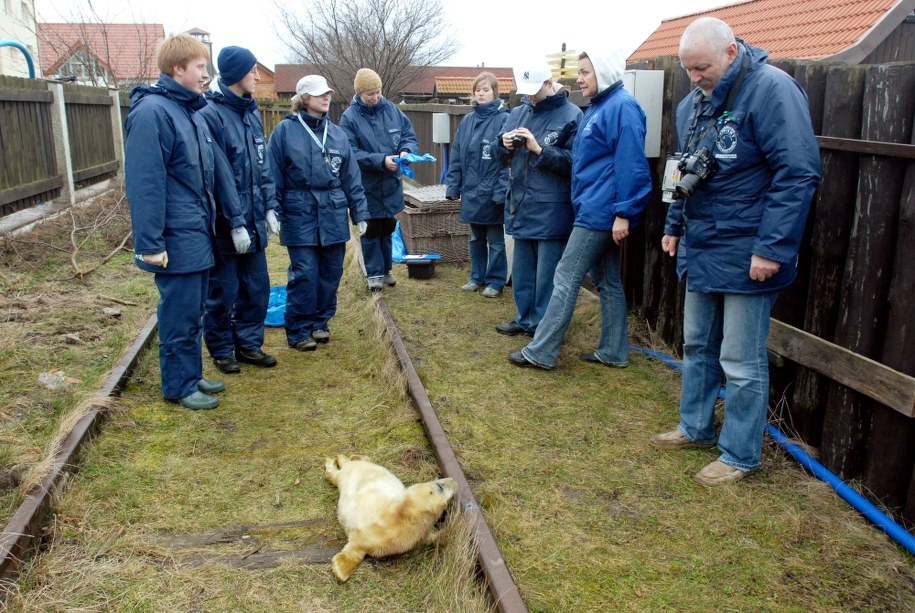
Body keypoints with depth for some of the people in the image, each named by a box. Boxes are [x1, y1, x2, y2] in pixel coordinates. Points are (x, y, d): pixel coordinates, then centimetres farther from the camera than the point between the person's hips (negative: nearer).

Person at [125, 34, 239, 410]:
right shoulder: (152, 111, -16)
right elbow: (144, 184, -20)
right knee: (179, 315, 2)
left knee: (193, 312, 17)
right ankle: (179, 386, 17)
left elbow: (215, 171, 15)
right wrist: (150, 244, -21)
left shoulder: (192, 112, 12)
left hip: (198, 236, 9)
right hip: (176, 240, -9)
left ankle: (192, 376, 31)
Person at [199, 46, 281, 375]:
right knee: (223, 293, 7)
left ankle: (248, 344, 29)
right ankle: (221, 350, 24)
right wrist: (235, 223, -17)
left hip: (253, 221, 7)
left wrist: (269, 208, 9)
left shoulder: (251, 113, 9)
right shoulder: (211, 115, -15)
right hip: (226, 225, -7)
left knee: (257, 288, 14)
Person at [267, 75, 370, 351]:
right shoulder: (285, 131, -2)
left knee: (330, 273, 9)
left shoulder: (337, 134, 10)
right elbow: (274, 177, -3)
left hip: (333, 216, 4)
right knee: (305, 274, -5)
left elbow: (351, 178, 11)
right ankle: (299, 331, 9)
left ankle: (320, 322, 26)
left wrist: (360, 213, 8)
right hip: (300, 216, -4)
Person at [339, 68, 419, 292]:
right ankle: (374, 273, 21)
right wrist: (381, 160, -25)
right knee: (371, 230, 8)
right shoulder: (349, 117, -12)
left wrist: (406, 151, -19)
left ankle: (386, 269, 33)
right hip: (367, 185, -4)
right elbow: (351, 153, -17)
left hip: (391, 183, 4)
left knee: (388, 227, 17)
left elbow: (410, 136, 3)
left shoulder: (392, 110, -2)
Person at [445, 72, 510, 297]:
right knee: (476, 238, 16)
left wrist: (502, 190, -18)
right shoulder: (467, 121, 9)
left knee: (495, 240, 6)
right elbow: (456, 158, 10)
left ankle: (495, 281, 17)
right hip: (471, 192, 6)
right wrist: (452, 186, 5)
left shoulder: (504, 119, -9)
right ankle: (477, 277, 28)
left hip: (491, 193, -6)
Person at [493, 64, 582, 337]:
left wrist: (539, 149, -20)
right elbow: (503, 158, 16)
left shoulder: (571, 115, -9)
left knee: (547, 272, 0)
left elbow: (573, 161, -15)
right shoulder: (518, 112, 11)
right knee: (522, 268, 17)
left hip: (552, 211, -7)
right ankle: (525, 319, 31)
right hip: (521, 206, 7)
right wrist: (505, 144, -6)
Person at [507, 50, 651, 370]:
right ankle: (613, 351, 21)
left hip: (599, 211, -10)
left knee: (566, 279, -6)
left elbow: (631, 164, -20)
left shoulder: (622, 107, -14)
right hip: (597, 210, 10)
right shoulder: (599, 107, 16)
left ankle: (541, 352, 1)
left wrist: (624, 213, -22)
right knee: (608, 281, 13)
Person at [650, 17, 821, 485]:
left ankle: (740, 456, 17)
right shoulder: (693, 103, 9)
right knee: (697, 345, 19)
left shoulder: (772, 90, -16)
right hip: (700, 249, 8)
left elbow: (798, 174, -21)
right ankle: (695, 428, 36)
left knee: (741, 361, 1)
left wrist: (772, 248, -22)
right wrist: (674, 226, 21)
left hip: (746, 256, -8)